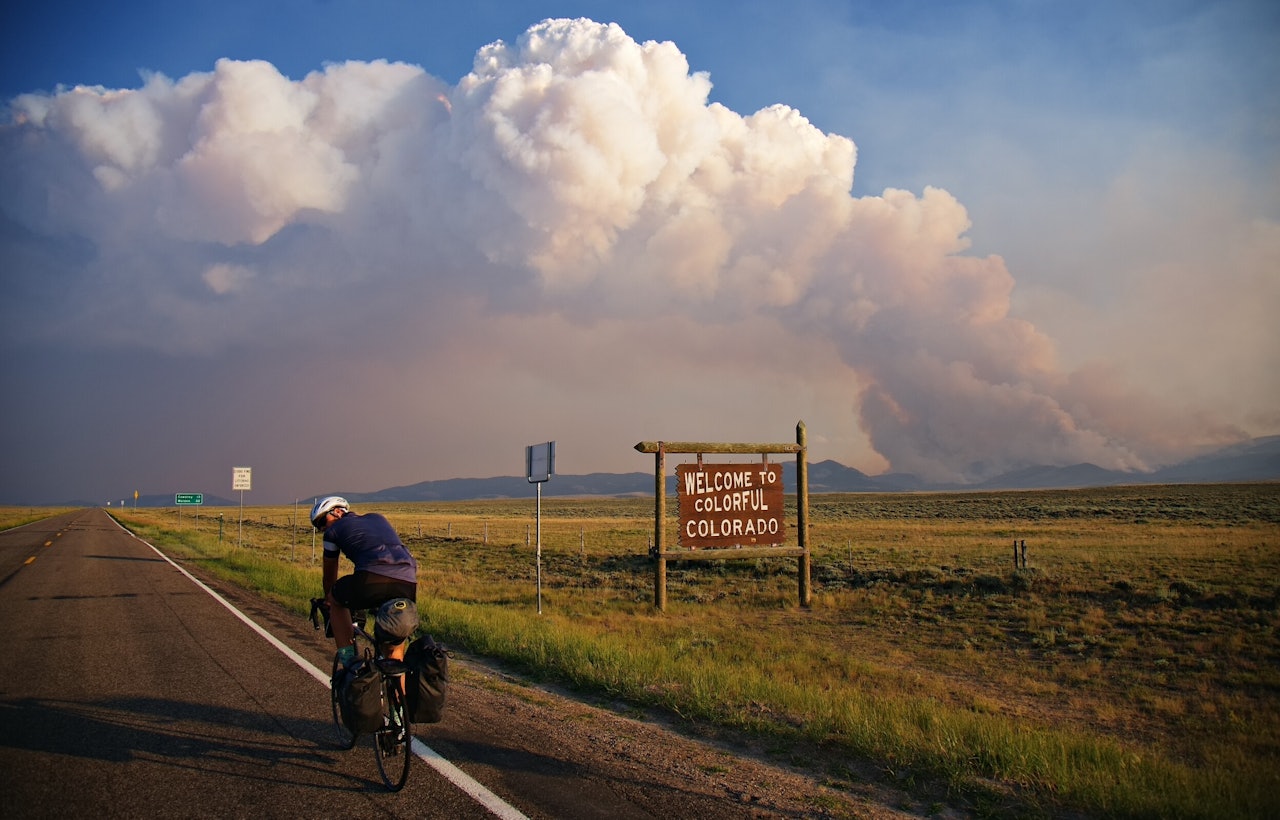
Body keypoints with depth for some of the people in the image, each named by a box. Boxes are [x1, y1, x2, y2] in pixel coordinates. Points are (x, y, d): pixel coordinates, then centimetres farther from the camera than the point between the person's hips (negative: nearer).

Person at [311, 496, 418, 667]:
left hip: (373, 580, -4)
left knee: (336, 599, 27)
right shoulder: (378, 518, 34)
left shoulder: (333, 531, 21)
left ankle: (347, 660, 17)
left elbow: (329, 576, 32)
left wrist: (327, 600, 52)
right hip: (408, 583, 5)